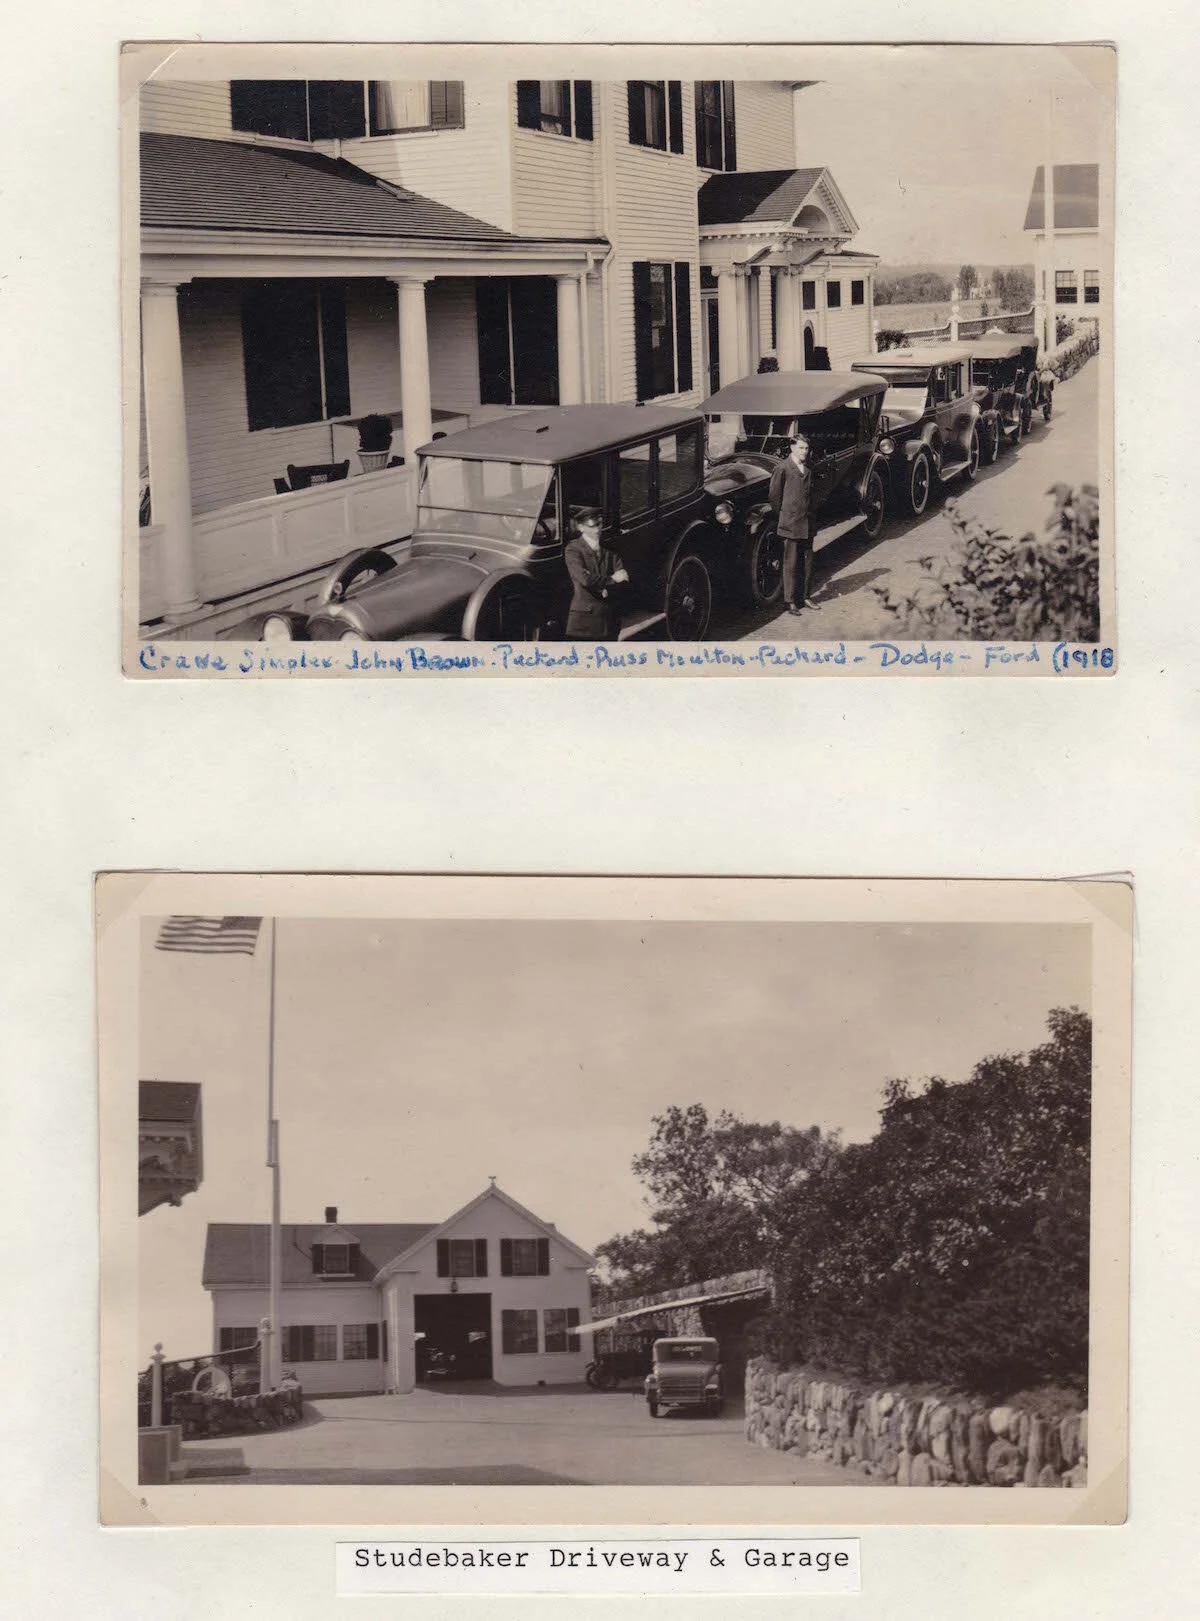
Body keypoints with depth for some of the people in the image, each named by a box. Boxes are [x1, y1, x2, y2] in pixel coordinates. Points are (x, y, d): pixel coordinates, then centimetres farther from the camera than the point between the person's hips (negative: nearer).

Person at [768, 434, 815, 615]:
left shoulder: (808, 469, 11)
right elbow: (775, 495, -7)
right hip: (790, 523, -6)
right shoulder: (783, 468, -9)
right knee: (791, 563, -3)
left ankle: (804, 597, 21)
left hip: (806, 523, 6)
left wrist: (808, 512, 17)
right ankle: (789, 601, 2)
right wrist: (781, 516, -1)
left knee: (807, 561, 10)